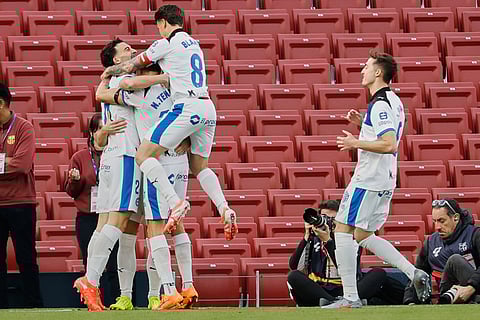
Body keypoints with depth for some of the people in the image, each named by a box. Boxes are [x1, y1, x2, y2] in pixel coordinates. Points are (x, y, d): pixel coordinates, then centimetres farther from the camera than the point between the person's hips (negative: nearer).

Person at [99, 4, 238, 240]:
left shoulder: (166, 44, -1)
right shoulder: (193, 44, 22)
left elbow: (131, 66, 7)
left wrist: (109, 71, 27)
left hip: (187, 107, -8)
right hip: (208, 108, 8)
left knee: (143, 156, -7)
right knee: (199, 166, 20)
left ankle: (175, 202, -22)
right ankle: (224, 209, -2)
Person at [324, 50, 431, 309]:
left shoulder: (380, 105, -16)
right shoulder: (393, 101, 15)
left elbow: (389, 144, -25)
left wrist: (356, 143, -15)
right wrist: (362, 123, 17)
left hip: (368, 180, -10)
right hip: (384, 181, 10)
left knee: (342, 230, -6)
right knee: (364, 235, 16)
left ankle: (350, 297, -9)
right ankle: (414, 273, 7)